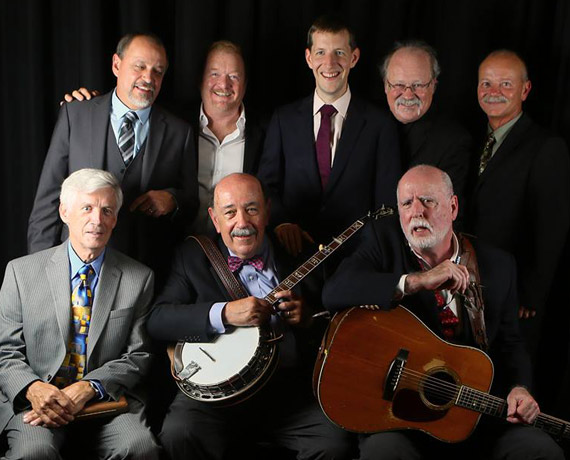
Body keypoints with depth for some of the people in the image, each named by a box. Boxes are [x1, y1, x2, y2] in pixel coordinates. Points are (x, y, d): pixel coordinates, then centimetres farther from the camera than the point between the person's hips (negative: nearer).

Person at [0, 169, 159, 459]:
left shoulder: (139, 279, 6)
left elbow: (137, 356, 3)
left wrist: (88, 389, -13)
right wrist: (32, 388, -16)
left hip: (108, 402, 1)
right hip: (36, 400, 0)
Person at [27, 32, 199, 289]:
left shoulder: (179, 133, 5)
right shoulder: (74, 114, 3)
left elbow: (191, 207, 11)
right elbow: (49, 195, 3)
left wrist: (172, 199, -12)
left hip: (149, 274, 1)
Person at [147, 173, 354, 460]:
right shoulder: (193, 257, 9)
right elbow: (157, 320, -4)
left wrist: (308, 317, -7)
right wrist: (224, 313, -16)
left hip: (289, 392, 1)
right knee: (178, 434, -28)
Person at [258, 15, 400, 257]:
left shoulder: (380, 125, 4)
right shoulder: (283, 119, 10)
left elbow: (387, 204, 4)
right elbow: (267, 185, 10)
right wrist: (281, 221, -9)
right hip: (294, 249, 1)